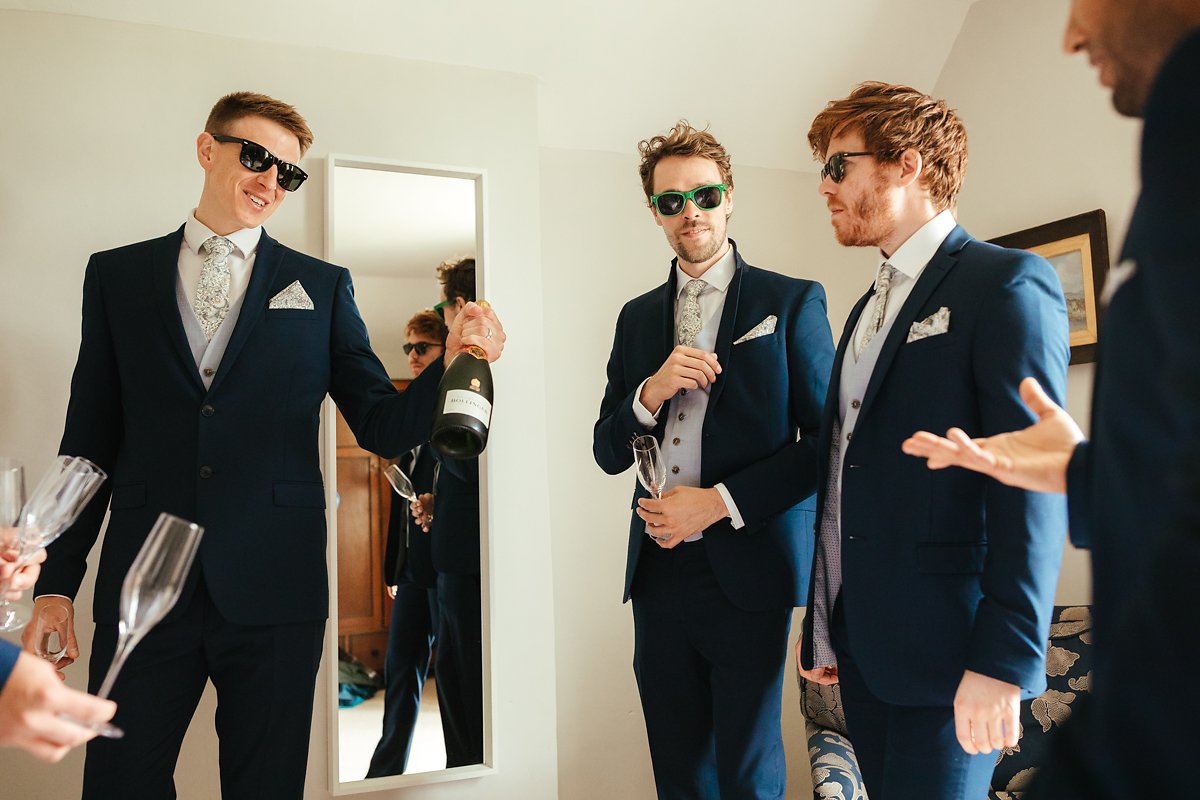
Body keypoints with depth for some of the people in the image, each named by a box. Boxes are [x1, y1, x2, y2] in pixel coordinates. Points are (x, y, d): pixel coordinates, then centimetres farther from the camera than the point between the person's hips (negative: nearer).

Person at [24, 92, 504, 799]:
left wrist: (452, 364, -16)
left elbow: (384, 429, 2)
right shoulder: (117, 275, 10)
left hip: (274, 590, 0)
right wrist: (57, 582, 5)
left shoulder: (321, 287, 7)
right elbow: (89, 441, 9)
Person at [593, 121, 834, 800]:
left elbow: (827, 442, -5)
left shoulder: (792, 302, 0)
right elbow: (608, 452, 11)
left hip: (748, 570, -4)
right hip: (659, 569, 4)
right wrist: (650, 393, -9)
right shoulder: (637, 317, 12)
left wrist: (719, 503, -13)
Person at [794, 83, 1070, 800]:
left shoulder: (1008, 283, -7)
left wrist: (1005, 660, -20)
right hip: (860, 641, 7)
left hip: (942, 648, -7)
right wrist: (823, 625, 15)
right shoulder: (869, 308, 17)